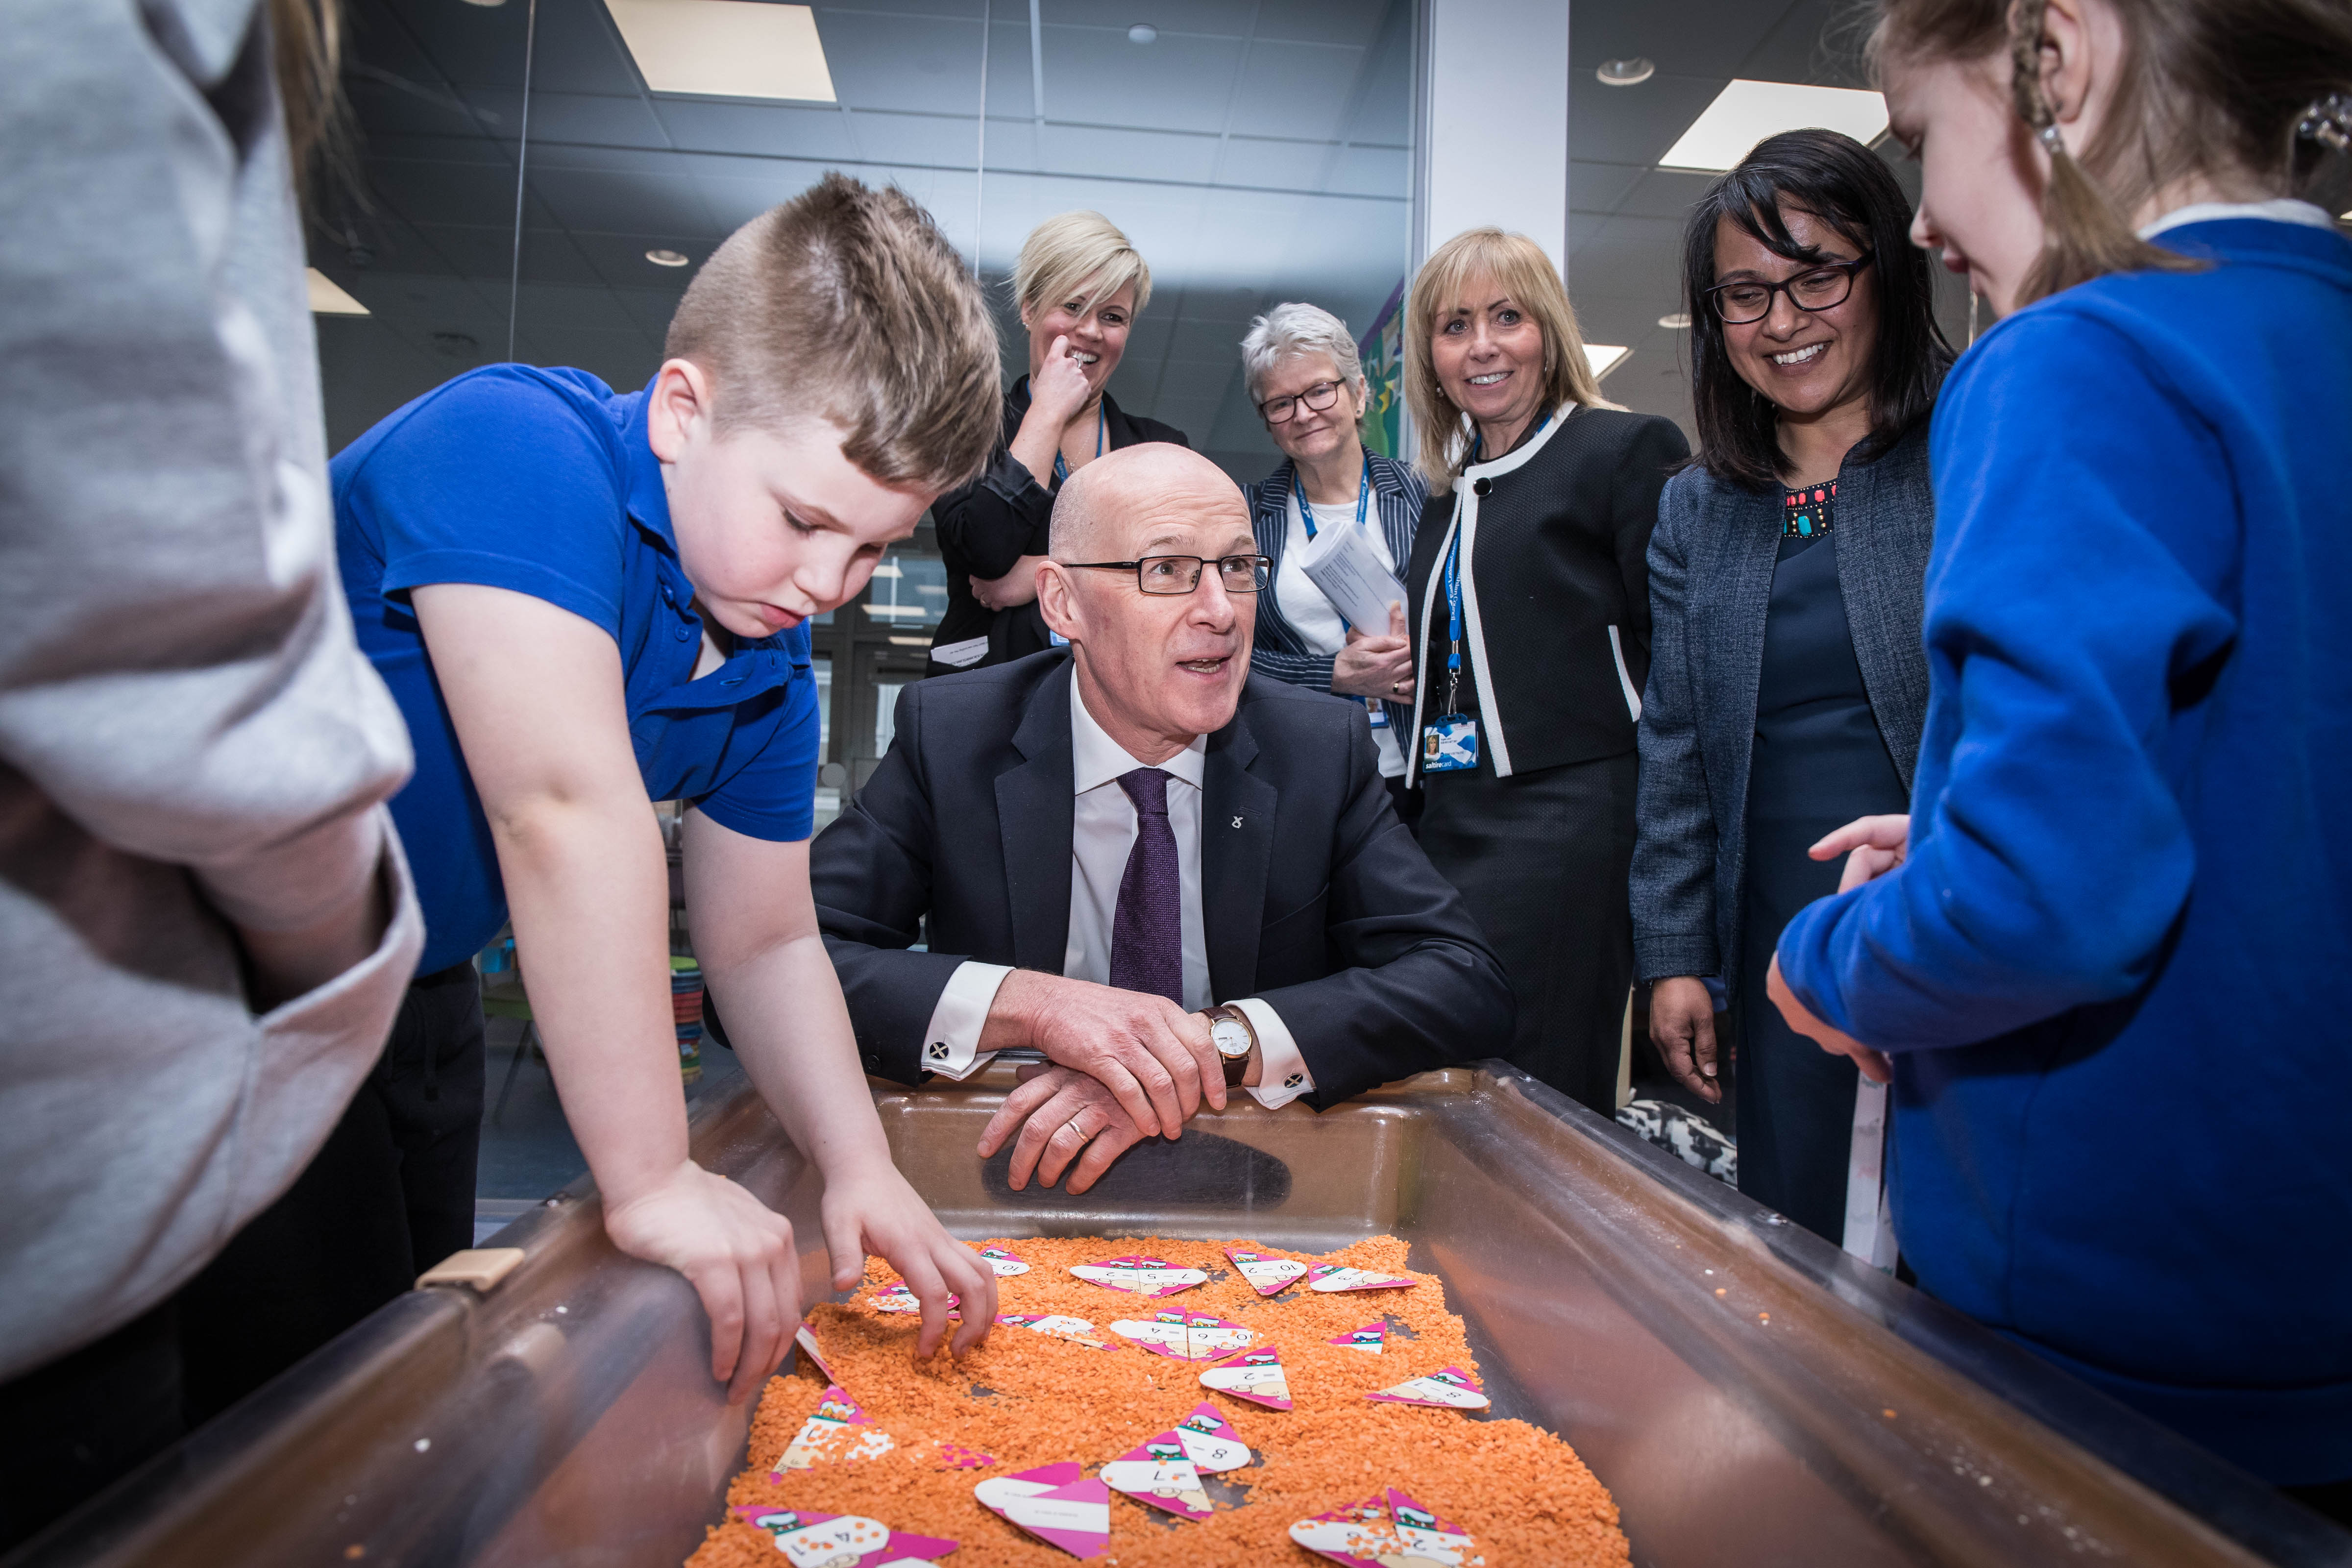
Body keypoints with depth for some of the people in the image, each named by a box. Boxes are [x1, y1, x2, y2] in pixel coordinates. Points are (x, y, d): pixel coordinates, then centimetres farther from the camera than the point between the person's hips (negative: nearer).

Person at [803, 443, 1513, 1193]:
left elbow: (1466, 979, -11)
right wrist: (1026, 1002, -28)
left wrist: (1219, 1042, -25)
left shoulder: (1323, 746, -4)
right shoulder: (949, 736, -6)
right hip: (1011, 1191, 0)